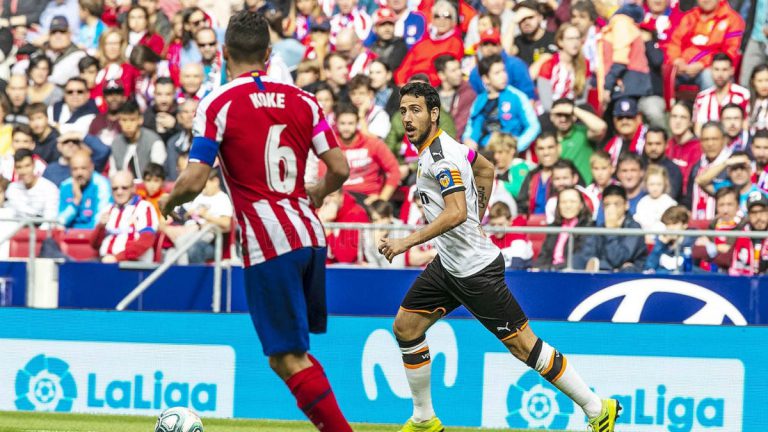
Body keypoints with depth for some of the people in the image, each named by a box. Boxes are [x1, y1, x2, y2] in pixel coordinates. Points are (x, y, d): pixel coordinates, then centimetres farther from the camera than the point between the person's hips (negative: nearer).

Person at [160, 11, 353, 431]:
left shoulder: (218, 103, -6)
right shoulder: (302, 100, 9)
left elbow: (193, 182, -12)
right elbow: (340, 168, 6)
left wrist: (169, 203, 9)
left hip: (268, 244, -6)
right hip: (310, 235, 6)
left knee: (289, 359, -3)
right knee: (291, 352, 20)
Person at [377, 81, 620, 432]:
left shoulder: (440, 156, -22)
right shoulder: (439, 146, 7)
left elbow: (457, 213, -34)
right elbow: (486, 169, 24)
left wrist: (406, 242, -35)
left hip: (475, 268, -10)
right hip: (448, 263, 10)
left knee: (523, 345, -6)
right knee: (405, 327, 8)